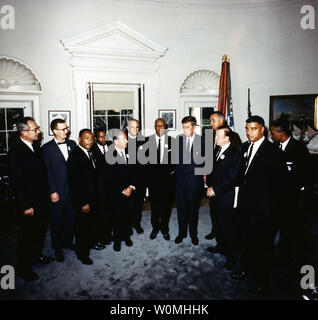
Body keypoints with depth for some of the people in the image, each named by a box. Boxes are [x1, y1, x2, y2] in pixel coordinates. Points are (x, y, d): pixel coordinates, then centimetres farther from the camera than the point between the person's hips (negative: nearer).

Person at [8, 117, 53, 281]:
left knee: (41, 229, 22)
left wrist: (47, 193, 9)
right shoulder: (15, 151, -19)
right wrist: (25, 206, -18)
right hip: (29, 203, -7)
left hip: (42, 199, 7)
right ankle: (24, 267, 28)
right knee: (27, 235, 9)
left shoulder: (36, 146, 4)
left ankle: (37, 255, 44)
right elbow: (16, 181, -19)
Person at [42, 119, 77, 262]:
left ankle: (68, 242, 36)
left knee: (71, 218, 16)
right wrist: (52, 192, -11)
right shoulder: (47, 148, -7)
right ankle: (57, 248, 28)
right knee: (57, 221, 10)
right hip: (58, 192, -4)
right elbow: (47, 172, -9)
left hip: (73, 189, 4)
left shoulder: (72, 144, 6)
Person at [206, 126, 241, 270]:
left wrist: (215, 190, -17)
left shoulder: (235, 153, -16)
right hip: (215, 195, 7)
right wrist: (209, 186, 4)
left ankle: (232, 255, 22)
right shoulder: (217, 150, 9)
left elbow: (232, 178, -19)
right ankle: (221, 246, 40)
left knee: (229, 226, 5)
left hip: (226, 197, -7)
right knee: (219, 223, 21)